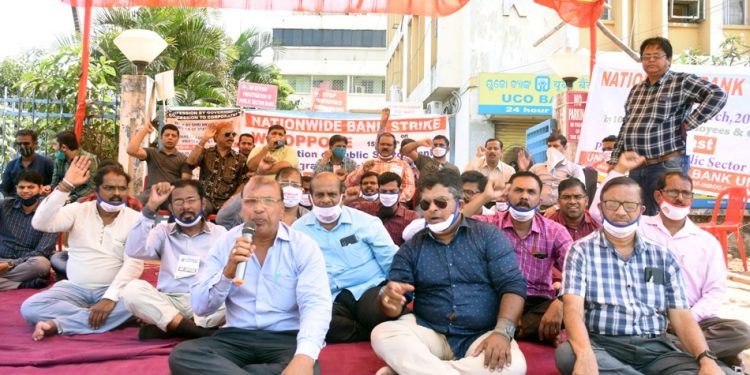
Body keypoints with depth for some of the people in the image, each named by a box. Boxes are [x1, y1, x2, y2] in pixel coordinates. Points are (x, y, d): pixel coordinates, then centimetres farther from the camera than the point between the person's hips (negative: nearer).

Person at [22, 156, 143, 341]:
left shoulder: (135, 219, -4)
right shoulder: (78, 210, 2)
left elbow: (134, 263, -13)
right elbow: (40, 223, -15)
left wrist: (110, 298, -26)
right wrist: (66, 185, -21)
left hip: (111, 289, -1)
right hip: (75, 287, 2)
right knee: (30, 307, -23)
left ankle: (58, 325, -25)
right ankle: (102, 318, -21)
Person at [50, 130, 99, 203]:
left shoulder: (89, 159, -13)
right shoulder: (59, 159, 7)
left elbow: (92, 188, -14)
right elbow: (55, 185, 16)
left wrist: (72, 199, -21)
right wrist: (49, 189, -5)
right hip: (63, 200, 6)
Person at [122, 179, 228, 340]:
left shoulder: (220, 233, 11)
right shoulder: (163, 231, 14)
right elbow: (133, 251, -5)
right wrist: (151, 207, -10)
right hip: (168, 304, 1)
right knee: (132, 289, -25)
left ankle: (165, 328, -27)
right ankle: (200, 332, -30)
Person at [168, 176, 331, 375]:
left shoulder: (304, 246, -3)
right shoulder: (225, 244, 5)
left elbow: (316, 304, -17)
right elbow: (199, 306, 1)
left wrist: (304, 357, -36)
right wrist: (227, 272, -19)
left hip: (286, 337, -1)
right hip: (236, 336, 2)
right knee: (182, 355, -25)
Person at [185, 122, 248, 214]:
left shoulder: (239, 158, 10)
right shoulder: (206, 153, 10)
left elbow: (242, 183, 7)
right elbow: (190, 163, -9)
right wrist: (203, 140, -9)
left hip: (226, 202, 1)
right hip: (206, 198, 0)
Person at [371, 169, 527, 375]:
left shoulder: (488, 236, 3)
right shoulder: (411, 248, 8)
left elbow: (513, 285, -5)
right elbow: (394, 307, 5)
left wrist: (502, 332, -22)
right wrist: (389, 298, -21)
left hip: (481, 336, 0)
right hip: (430, 334, 0)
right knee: (382, 334, -26)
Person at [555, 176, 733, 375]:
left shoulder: (662, 256, 14)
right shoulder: (581, 251, 4)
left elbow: (681, 316, 8)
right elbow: (573, 308, -10)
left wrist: (706, 358, -12)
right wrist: (585, 353, -31)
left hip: (656, 349, 1)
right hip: (602, 345, 0)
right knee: (567, 354, -36)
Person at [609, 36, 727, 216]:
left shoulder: (682, 82, -3)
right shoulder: (636, 90, 17)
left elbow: (718, 95, -14)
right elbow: (625, 127, 19)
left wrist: (688, 123, -14)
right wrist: (615, 160, 14)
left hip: (667, 165, -6)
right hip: (636, 167, 6)